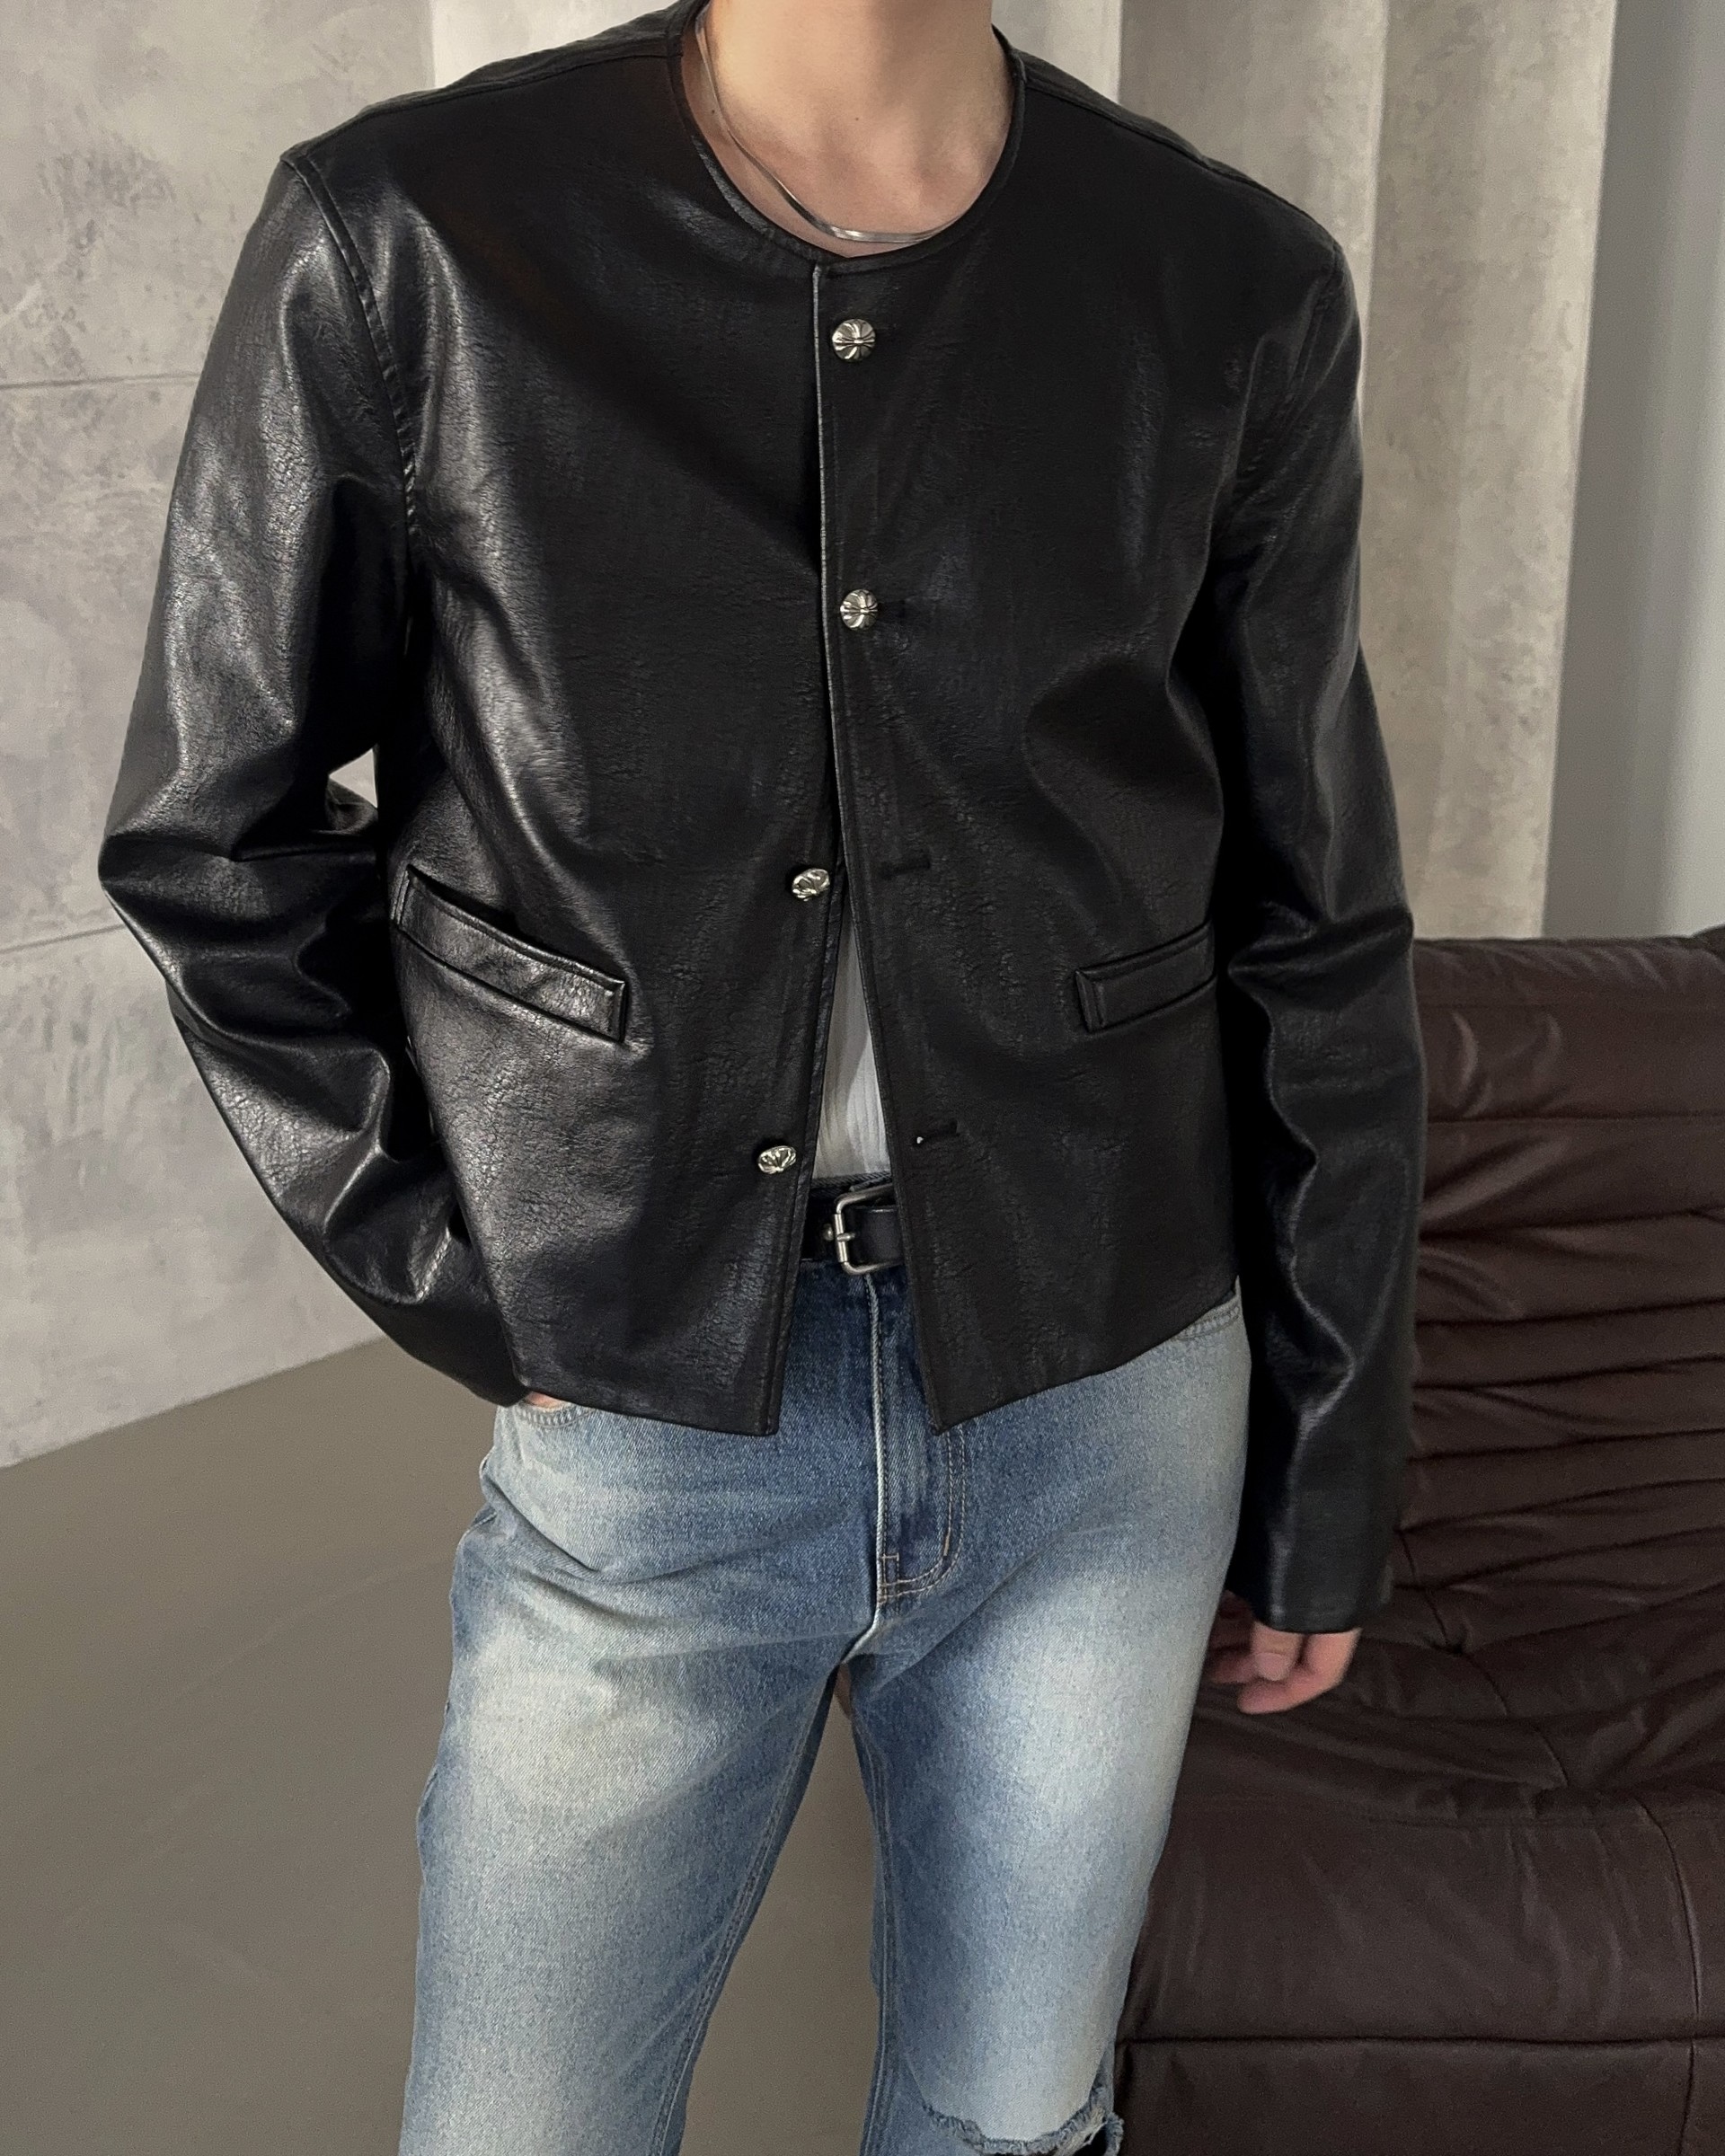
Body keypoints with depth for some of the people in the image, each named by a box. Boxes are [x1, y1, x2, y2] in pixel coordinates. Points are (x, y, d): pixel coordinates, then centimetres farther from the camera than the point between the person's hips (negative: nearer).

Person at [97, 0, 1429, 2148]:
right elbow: (213, 846, 1)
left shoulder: (1234, 290, -3)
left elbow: (1316, 937, 3)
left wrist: (1325, 1493, 8)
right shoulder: (396, 244, -9)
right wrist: (472, 1298, -5)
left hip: (1110, 1421, 2)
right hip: (640, 1449, -1)